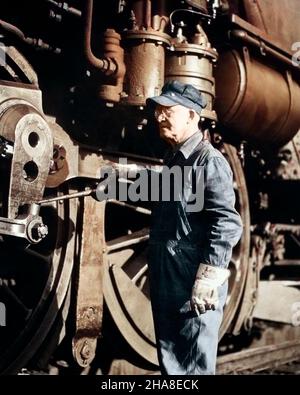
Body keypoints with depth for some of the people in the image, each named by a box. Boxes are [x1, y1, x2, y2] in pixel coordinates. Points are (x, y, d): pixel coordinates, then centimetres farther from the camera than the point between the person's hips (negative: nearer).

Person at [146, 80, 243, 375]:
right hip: (165, 284, 9)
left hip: (194, 287, -8)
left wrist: (209, 279, -22)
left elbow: (227, 224, -19)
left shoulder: (209, 160, -12)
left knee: (194, 367, 2)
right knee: (170, 364, 18)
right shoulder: (171, 159, 15)